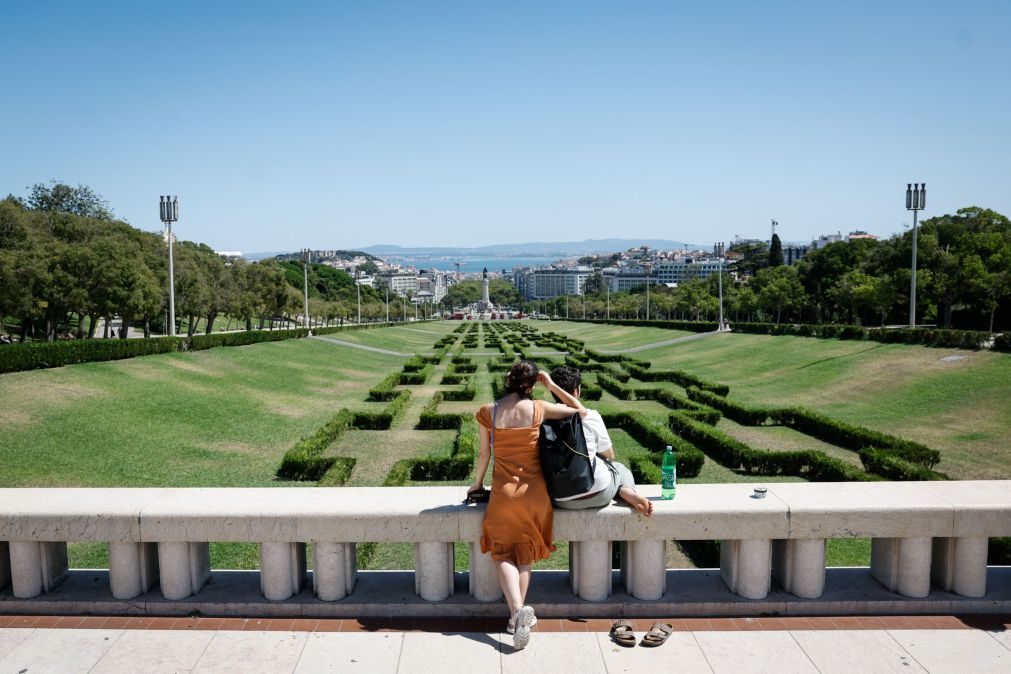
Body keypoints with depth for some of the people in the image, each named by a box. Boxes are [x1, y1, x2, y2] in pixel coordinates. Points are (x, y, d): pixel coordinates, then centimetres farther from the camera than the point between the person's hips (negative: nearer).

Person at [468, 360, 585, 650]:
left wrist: (477, 483, 19)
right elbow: (580, 411, 0)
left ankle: (517, 610, -11)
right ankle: (518, 614, 14)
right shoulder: (539, 409, -9)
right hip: (534, 491, 1)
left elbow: (484, 454, 3)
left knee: (503, 553, 11)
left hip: (504, 491, -1)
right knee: (525, 553, 19)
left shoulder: (488, 412, -8)